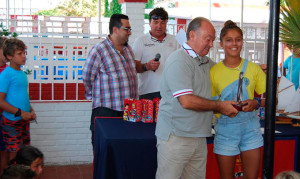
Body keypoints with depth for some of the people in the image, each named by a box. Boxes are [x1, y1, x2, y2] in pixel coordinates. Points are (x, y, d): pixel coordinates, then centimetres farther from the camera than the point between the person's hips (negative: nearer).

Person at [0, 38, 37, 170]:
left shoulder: (22, 73, 8)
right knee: (14, 154, 0)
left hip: (24, 120, 8)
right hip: (11, 121, -8)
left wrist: (31, 111, 6)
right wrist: (20, 113, -19)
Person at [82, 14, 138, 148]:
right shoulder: (98, 50, -9)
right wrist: (94, 96, 8)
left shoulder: (128, 49, 14)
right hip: (106, 111, -6)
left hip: (129, 110, 6)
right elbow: (87, 77, -1)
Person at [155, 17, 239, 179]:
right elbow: (187, 101, -22)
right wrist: (220, 106, -11)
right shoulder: (179, 61, -14)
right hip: (176, 137, -8)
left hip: (199, 138, 8)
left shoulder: (204, 61, 14)